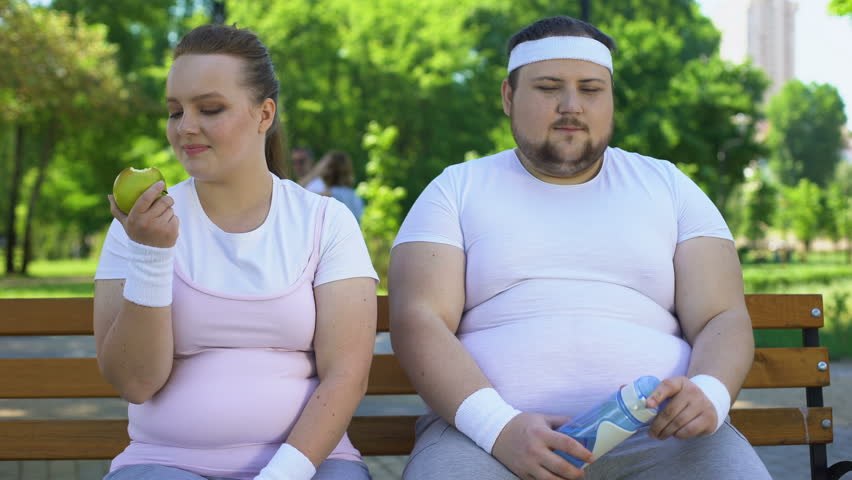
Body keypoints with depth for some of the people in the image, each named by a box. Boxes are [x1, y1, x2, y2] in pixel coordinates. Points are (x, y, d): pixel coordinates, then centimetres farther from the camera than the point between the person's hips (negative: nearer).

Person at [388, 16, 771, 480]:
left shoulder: (668, 187, 17)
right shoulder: (457, 191, 11)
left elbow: (723, 318, 9)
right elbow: (416, 320, -2)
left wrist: (707, 394, -14)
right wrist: (499, 427, -19)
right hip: (487, 431, -1)